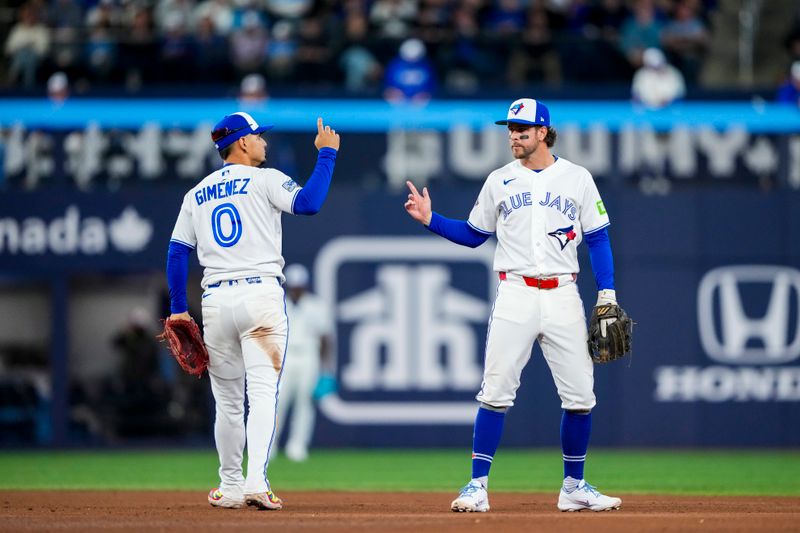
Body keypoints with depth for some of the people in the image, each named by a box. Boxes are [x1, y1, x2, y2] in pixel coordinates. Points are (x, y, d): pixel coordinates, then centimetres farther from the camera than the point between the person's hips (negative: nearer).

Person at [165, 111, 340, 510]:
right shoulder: (264, 180, 0)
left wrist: (178, 309, 14)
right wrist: (326, 153, -4)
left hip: (216, 300, 4)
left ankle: (231, 487, 17)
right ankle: (256, 481, -23)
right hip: (261, 296, -4)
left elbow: (177, 252, 12)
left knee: (228, 401, 13)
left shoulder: (197, 194, 16)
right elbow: (308, 203, -15)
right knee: (262, 392, -8)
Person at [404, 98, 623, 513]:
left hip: (563, 296, 0)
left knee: (580, 396, -1)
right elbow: (473, 235, 14)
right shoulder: (499, 181, 8)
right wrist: (430, 219, -1)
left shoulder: (577, 179, 5)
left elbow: (598, 240, 6)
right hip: (515, 296, 0)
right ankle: (478, 486, -2)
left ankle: (574, 487, 13)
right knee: (496, 392, -7)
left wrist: (607, 295, -2)